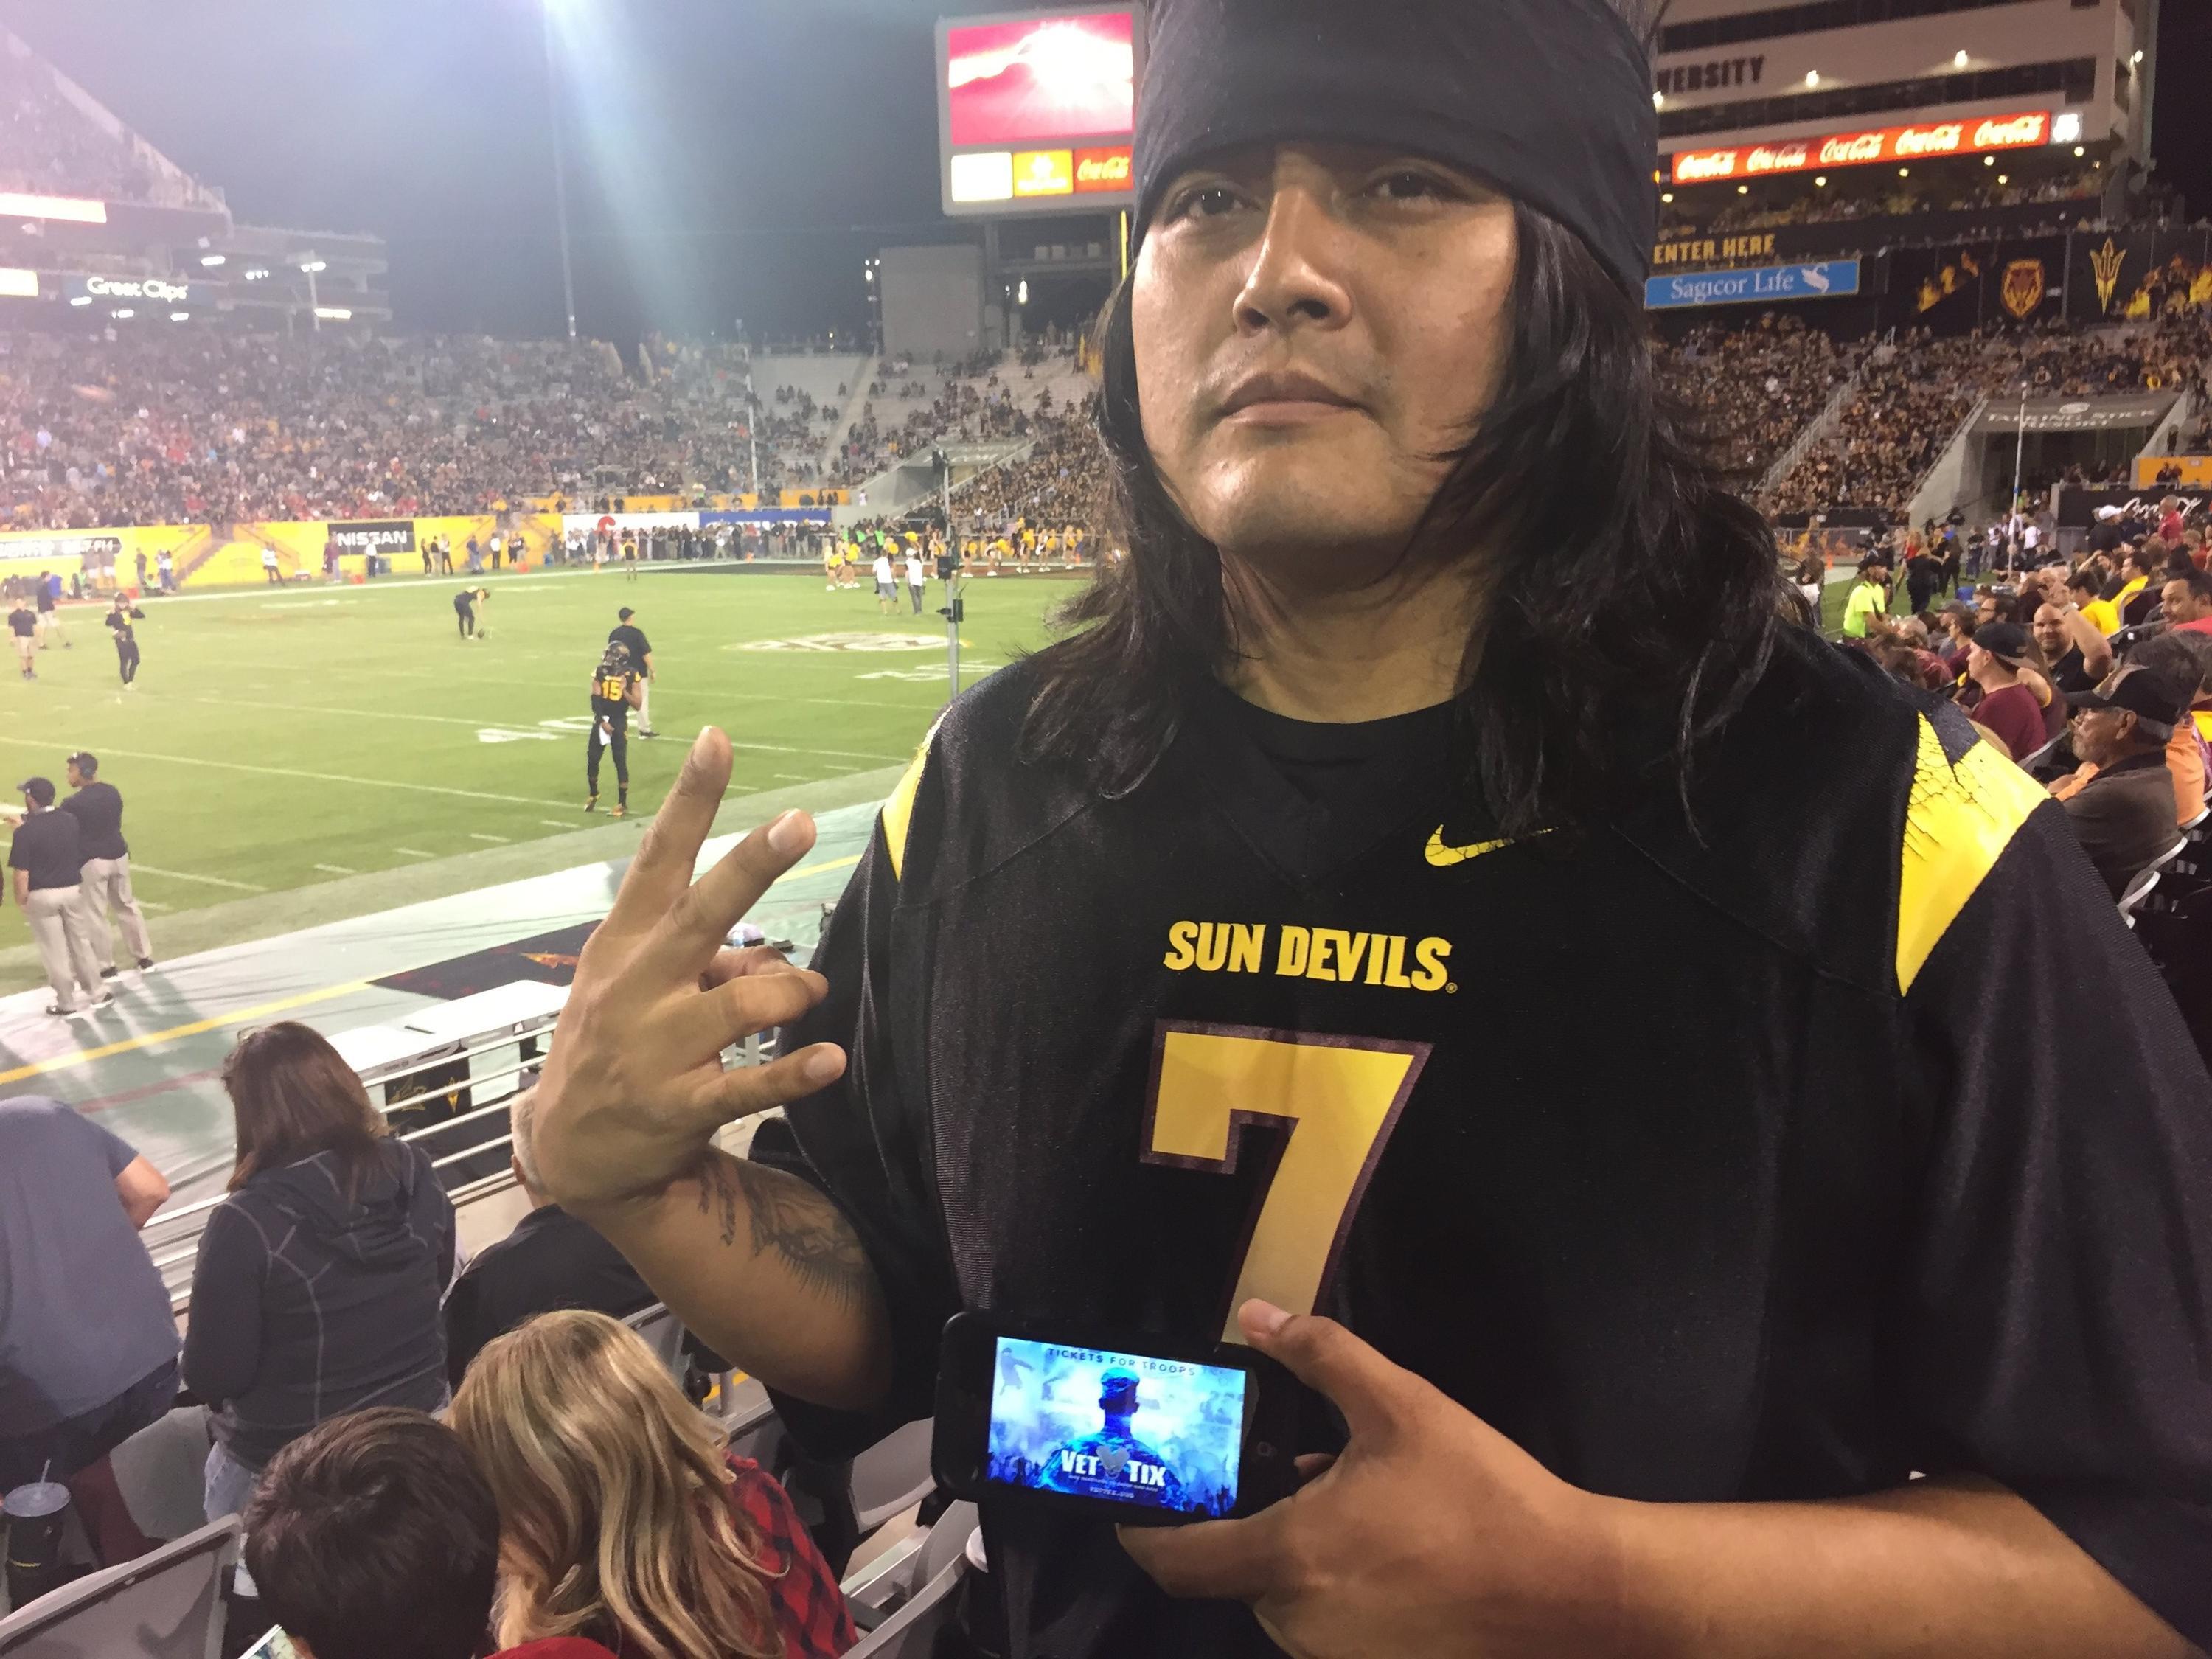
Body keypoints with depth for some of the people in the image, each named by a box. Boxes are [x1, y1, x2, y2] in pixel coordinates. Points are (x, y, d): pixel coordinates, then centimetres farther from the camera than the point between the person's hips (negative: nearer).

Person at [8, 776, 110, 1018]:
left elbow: (21, 871, -18)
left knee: (55, 951, 6)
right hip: (73, 890, 5)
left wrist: (21, 900, -5)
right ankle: (97, 994, 25)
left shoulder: (25, 831, -17)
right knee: (81, 942, 17)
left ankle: (67, 1004, 14)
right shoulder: (70, 821, -1)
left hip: (42, 896, -5)